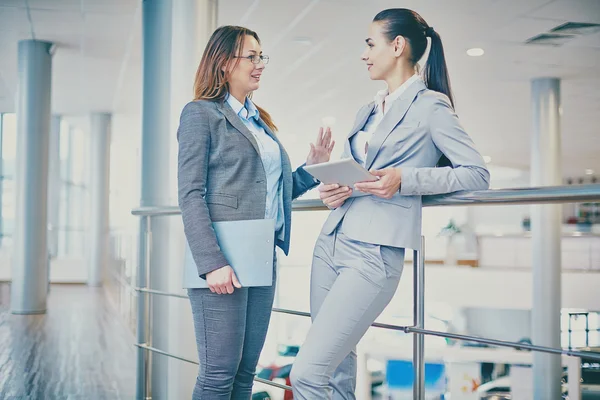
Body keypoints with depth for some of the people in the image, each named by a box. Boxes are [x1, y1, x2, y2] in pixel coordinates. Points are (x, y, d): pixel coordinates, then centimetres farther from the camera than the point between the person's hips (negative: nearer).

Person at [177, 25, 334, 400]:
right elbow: (190, 195, -10)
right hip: (224, 262, -7)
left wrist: (312, 167, 7)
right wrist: (212, 263, -20)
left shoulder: (261, 121, 20)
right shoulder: (201, 114, -2)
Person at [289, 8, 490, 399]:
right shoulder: (369, 111, 19)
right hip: (331, 244, 8)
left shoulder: (430, 105, -3)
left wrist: (405, 180, -17)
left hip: (374, 254, -8)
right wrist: (333, 190, 3)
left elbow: (477, 174, -7)